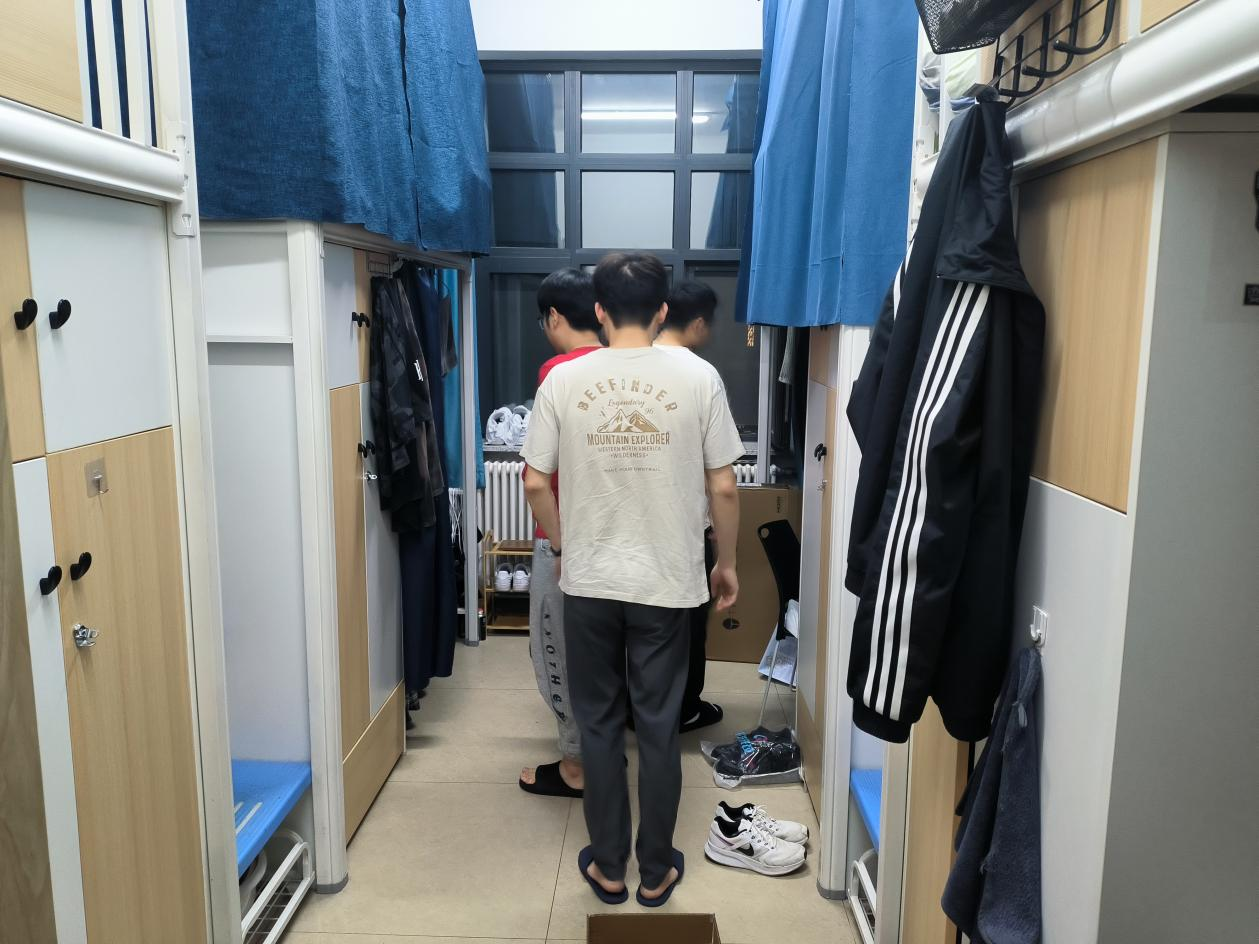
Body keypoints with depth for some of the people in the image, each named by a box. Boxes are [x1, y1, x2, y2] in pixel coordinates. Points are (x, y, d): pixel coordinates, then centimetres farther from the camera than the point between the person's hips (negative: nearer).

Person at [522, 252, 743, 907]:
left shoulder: (563, 380, -5)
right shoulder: (698, 378, -7)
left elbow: (536, 484, -1)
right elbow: (723, 487, -4)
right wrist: (726, 562, 10)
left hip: (588, 582, 1)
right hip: (667, 582, 0)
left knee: (599, 724, 14)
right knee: (659, 727, 12)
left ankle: (608, 866, 27)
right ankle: (656, 870, 26)